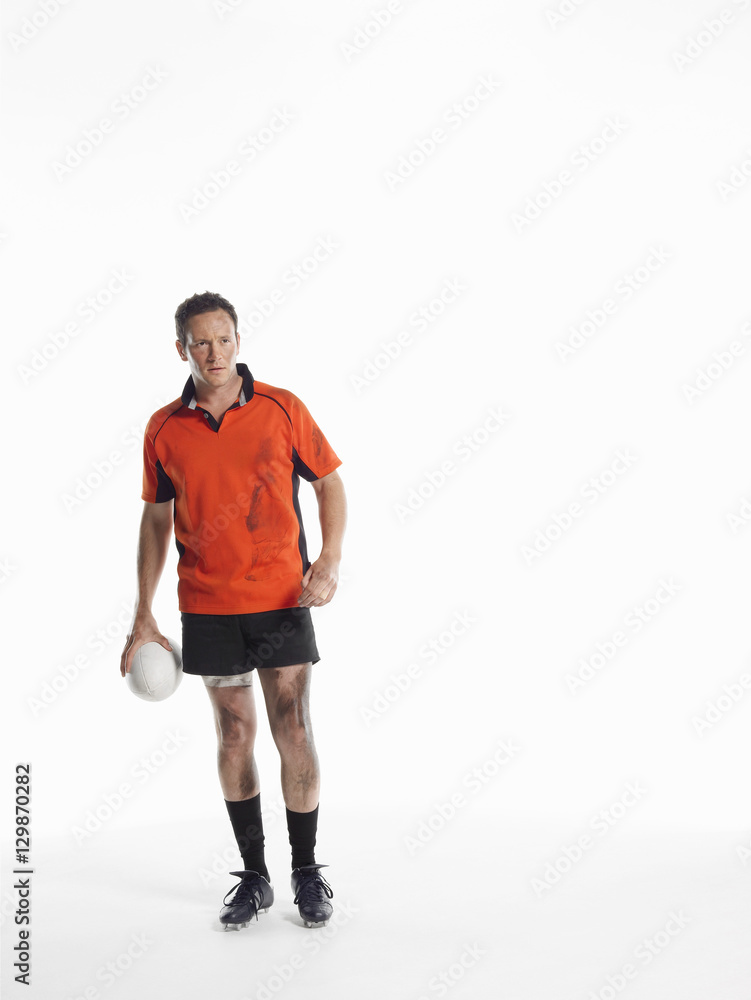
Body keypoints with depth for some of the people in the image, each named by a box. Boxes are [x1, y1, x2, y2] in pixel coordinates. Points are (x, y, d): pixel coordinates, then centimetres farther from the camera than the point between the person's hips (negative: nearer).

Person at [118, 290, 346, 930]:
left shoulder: (282, 409, -3)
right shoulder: (164, 429, 2)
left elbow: (330, 482, 5)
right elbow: (156, 520, 9)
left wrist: (330, 560, -10)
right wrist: (143, 617, 7)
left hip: (282, 597, -1)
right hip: (207, 607, 2)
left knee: (294, 733, -1)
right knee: (234, 736, 9)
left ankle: (307, 872, 16)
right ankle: (254, 877, 22)